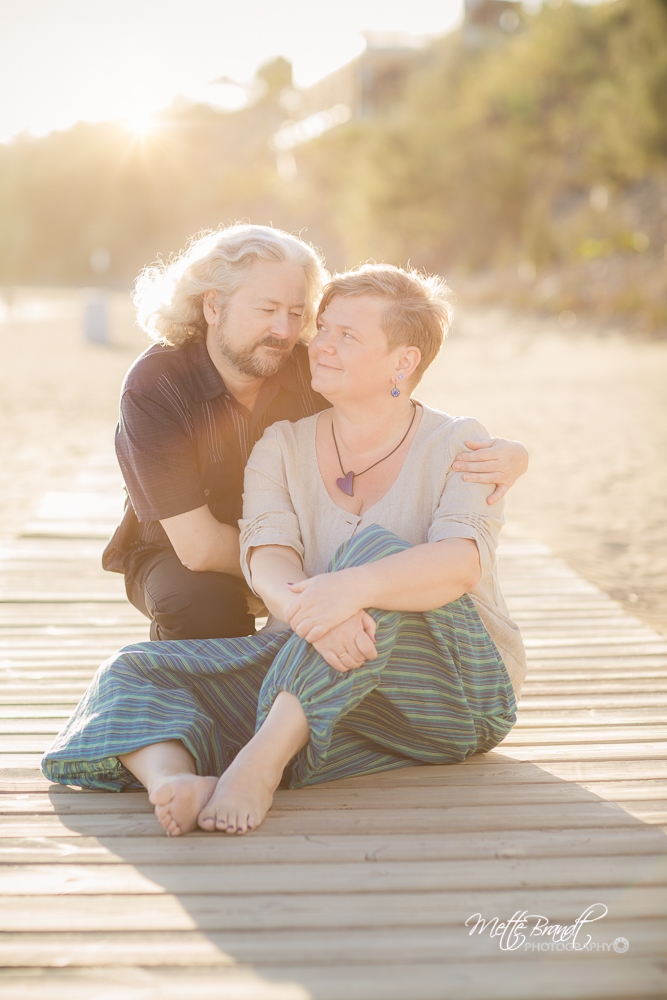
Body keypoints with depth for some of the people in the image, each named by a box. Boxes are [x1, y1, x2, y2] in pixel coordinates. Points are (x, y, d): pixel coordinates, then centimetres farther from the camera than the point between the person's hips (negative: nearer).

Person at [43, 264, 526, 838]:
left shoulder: (459, 445, -4)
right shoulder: (282, 446, 6)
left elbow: (461, 560, -23)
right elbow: (267, 558, -12)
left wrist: (353, 587, -43)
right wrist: (306, 609, -37)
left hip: (454, 692, -4)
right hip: (309, 680, 4)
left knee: (375, 551, -32)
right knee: (134, 674, -13)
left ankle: (262, 760, -39)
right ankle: (173, 782, -47)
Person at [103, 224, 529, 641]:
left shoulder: (316, 370, -17)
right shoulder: (154, 387, -25)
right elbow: (200, 547, -28)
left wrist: (508, 454, -32)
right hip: (174, 559, -3)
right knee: (200, 604, -36)